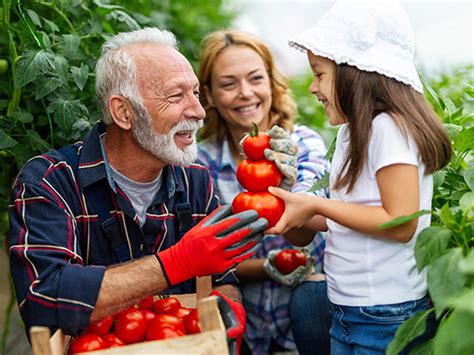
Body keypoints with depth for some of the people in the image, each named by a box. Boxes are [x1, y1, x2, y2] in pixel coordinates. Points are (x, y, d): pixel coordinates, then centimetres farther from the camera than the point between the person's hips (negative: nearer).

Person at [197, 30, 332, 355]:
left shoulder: (305, 143, -8)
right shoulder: (203, 161, -5)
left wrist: (286, 186, -44)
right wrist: (268, 268, -20)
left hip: (309, 294, -1)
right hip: (246, 320, 1)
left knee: (309, 299, -31)